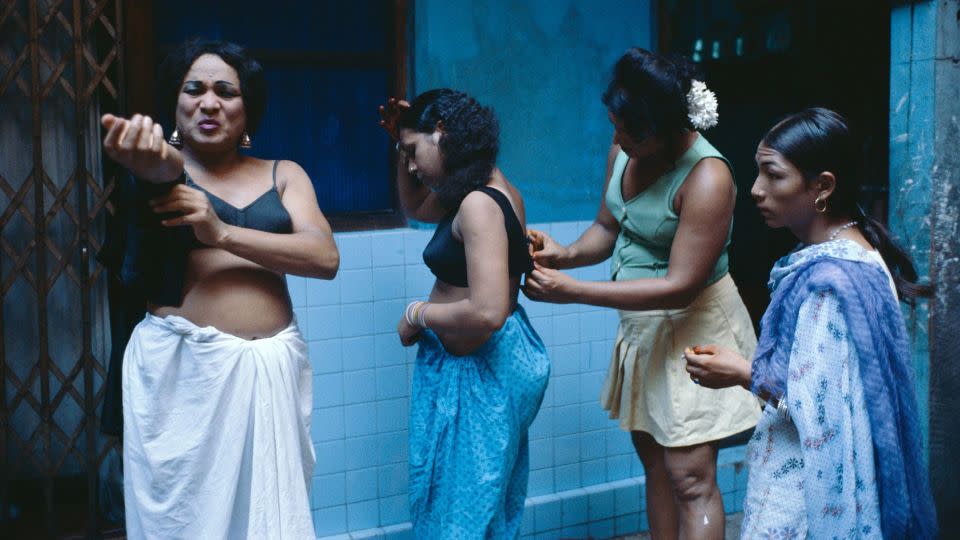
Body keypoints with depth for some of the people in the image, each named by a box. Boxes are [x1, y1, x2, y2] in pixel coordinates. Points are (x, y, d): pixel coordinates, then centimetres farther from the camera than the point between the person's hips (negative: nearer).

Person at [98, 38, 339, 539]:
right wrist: (152, 165, -47)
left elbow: (325, 257, -6)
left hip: (270, 369, 2)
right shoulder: (160, 163, 5)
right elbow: (167, 168, -22)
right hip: (180, 367, -2)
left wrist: (222, 232, -17)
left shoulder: (283, 175, 11)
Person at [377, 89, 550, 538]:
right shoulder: (491, 190, 7)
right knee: (490, 500, 20)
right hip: (485, 362, 10)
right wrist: (403, 144, 13)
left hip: (477, 368, -10)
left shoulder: (478, 204, -22)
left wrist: (418, 314, -15)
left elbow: (486, 313, -31)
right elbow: (414, 207, 28)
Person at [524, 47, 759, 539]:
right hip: (640, 327, 8)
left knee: (691, 479, -7)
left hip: (692, 328, -8)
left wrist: (572, 291, -27)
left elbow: (680, 286, -27)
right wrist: (567, 254, -10)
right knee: (655, 463, 15)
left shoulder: (707, 178, -26)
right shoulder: (623, 152, -3)